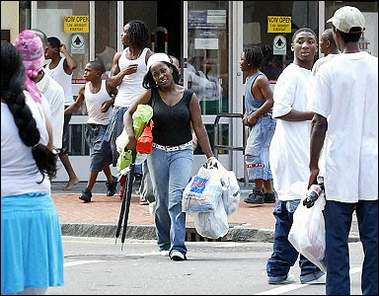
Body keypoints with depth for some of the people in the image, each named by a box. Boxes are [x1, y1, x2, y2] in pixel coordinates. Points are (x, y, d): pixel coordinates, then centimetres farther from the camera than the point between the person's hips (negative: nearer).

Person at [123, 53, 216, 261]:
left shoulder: (188, 96, 1)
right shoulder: (151, 94, 3)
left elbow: (199, 128, 4)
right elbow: (129, 114, 10)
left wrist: (210, 156, 3)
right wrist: (131, 136, -8)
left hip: (182, 152, -2)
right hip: (157, 151, 2)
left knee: (177, 197, -15)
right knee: (161, 201, 6)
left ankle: (178, 246, -19)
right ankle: (164, 243, 22)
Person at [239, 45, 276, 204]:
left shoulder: (260, 79, -12)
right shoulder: (249, 79, 18)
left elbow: (271, 101, -19)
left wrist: (254, 116, -19)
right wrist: (246, 115, 12)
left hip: (264, 120, -10)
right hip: (255, 122, 10)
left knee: (253, 153, -16)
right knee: (262, 156, 11)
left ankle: (258, 190, -18)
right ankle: (268, 192, 14)